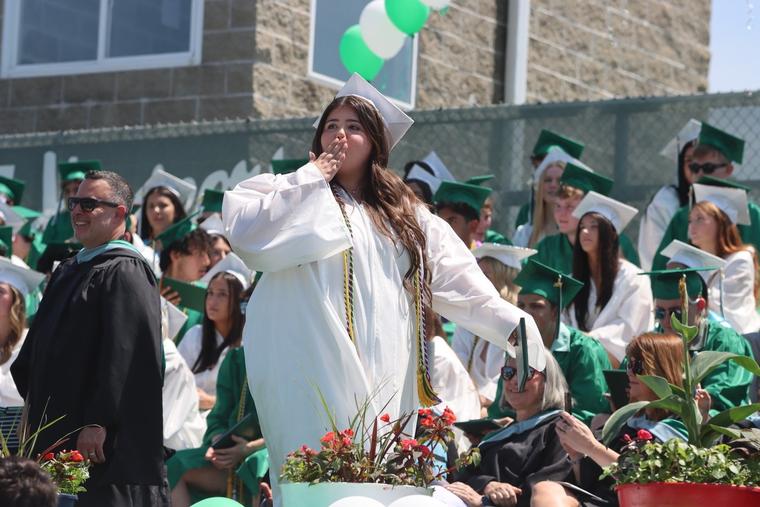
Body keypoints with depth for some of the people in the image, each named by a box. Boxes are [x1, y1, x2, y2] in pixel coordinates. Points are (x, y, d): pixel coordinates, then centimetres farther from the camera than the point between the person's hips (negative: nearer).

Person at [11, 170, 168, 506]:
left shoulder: (125, 272, -11)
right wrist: (34, 404, 14)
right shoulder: (67, 272, 18)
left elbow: (122, 354, -20)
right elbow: (39, 347, 24)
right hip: (59, 431, 9)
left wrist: (97, 422, -24)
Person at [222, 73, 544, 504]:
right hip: (317, 377, -4)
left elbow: (459, 281, 13)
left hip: (386, 383, 4)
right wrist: (313, 178, -2)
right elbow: (245, 232, -10)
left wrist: (514, 324, 0)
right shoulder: (296, 196, 11)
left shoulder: (405, 215, 21)